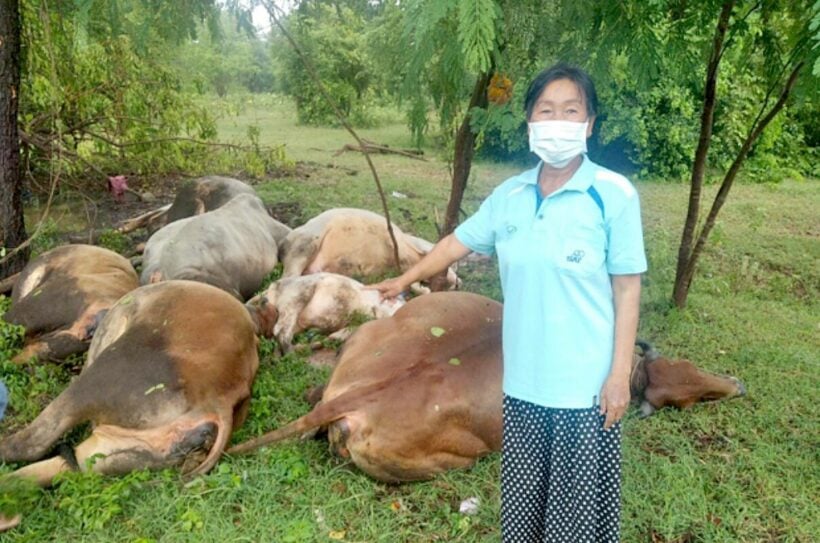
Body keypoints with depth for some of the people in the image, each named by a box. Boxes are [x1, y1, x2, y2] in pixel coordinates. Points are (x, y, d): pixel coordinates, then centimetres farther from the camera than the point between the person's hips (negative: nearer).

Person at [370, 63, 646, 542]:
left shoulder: (614, 195, -11)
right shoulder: (508, 195, 1)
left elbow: (627, 289, -9)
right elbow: (458, 242, 15)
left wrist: (620, 374, -11)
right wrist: (406, 280, 24)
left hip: (586, 386, -4)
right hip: (524, 381, 4)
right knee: (523, 502, 20)